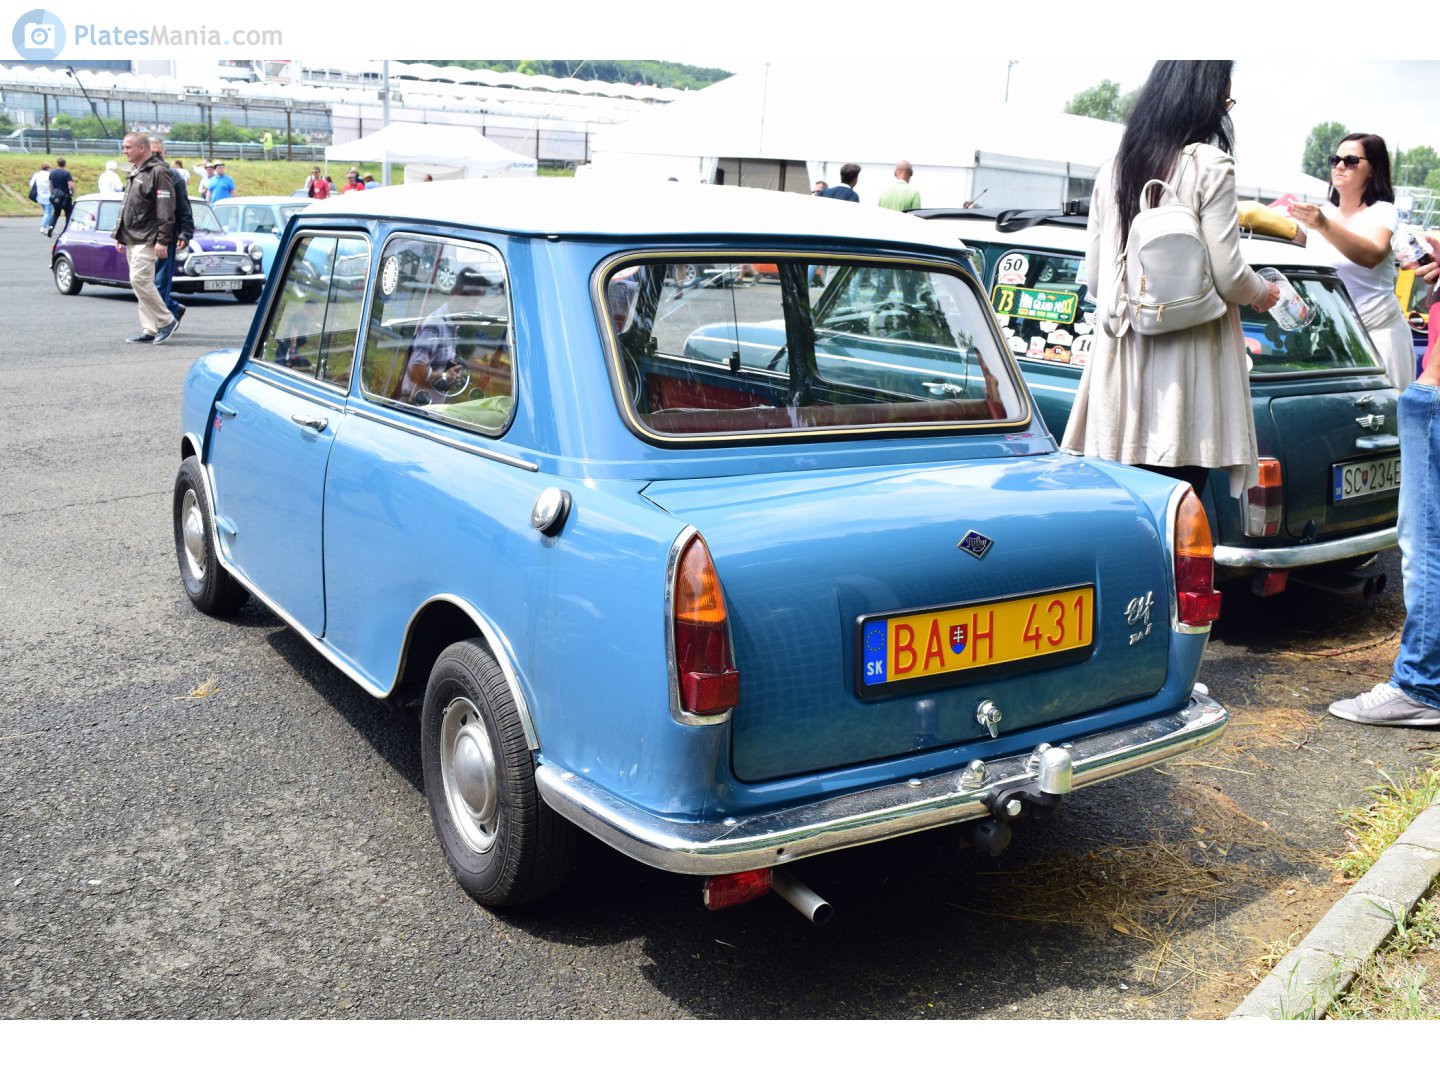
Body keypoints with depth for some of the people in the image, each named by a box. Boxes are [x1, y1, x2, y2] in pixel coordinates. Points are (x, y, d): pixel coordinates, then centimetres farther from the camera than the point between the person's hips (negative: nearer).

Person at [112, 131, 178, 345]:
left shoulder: (158, 172, -11)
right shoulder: (134, 172, 18)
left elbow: (166, 209, -17)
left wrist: (163, 240, -21)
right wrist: (119, 235, 21)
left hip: (146, 240, -9)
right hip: (132, 239, 9)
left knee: (140, 280, -16)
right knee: (141, 282, 8)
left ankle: (166, 321, -5)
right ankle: (149, 329, 11)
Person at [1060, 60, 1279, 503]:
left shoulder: (1114, 168, 9)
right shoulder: (1209, 166, -7)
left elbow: (1093, 279, 11)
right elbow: (1227, 276, -8)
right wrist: (1264, 293, 13)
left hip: (1121, 361, 5)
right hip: (1184, 366, -5)